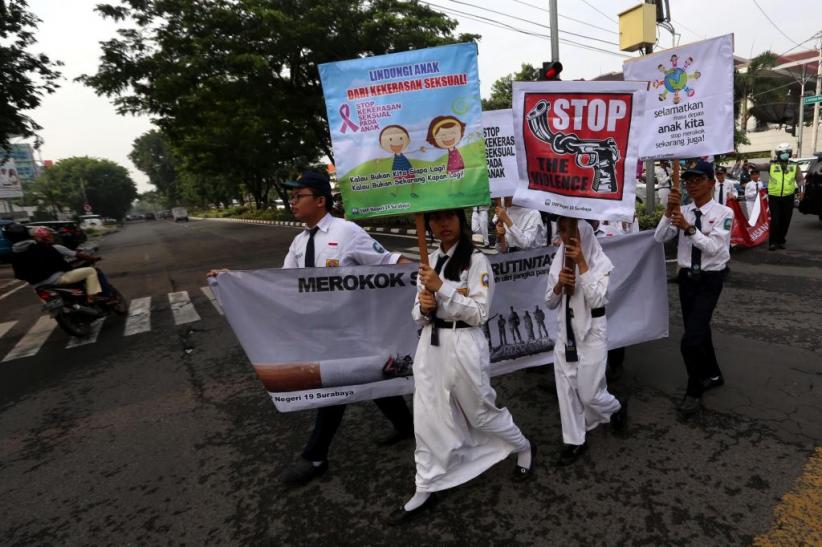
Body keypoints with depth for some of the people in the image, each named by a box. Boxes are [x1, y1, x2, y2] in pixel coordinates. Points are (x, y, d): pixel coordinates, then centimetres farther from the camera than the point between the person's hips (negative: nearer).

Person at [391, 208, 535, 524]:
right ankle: (424, 491, 26)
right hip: (430, 346, 5)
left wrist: (442, 287, -22)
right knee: (427, 421, 9)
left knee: (481, 412, 14)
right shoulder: (430, 261, 8)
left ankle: (524, 449, 44)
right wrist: (423, 308, -12)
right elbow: (418, 316, 11)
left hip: (463, 346, -5)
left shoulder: (476, 261, -9)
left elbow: (479, 313, -16)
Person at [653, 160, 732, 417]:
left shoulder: (724, 213, -10)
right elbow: (659, 238, -7)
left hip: (709, 280, -5)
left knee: (690, 339, -12)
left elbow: (713, 247, -21)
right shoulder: (682, 211, 2)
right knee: (699, 331, 20)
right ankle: (713, 375, 45)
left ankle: (694, 392, 10)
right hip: (686, 277, 5)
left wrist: (688, 228, -32)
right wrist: (668, 212, -18)